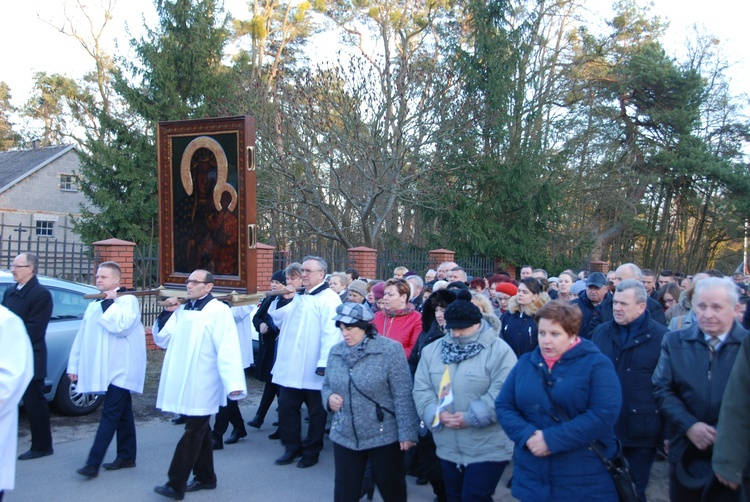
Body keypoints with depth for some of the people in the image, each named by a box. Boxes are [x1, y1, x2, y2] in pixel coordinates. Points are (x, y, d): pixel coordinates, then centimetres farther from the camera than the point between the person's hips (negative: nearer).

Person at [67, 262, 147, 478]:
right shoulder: (94, 306, 17)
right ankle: (126, 456, 19)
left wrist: (109, 303, -13)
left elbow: (121, 326, -23)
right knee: (122, 413, 13)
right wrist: (75, 365, 13)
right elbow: (82, 337, 17)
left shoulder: (128, 300, -7)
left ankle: (93, 462, -11)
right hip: (103, 370, 8)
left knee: (110, 414, -9)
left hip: (120, 370, -7)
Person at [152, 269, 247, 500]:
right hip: (182, 381, 8)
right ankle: (205, 477, 27)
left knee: (193, 432, -2)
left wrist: (233, 382, -27)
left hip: (202, 384, -7)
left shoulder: (219, 311, -12)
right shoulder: (181, 310, 11)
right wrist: (167, 313, -1)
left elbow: (228, 349, -19)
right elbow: (162, 340, 13)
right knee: (199, 429, 16)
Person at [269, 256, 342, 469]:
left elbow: (331, 334, -19)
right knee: (286, 408, 11)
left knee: (316, 412, 8)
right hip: (291, 367, 7)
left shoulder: (329, 299, -11)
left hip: (313, 370, -7)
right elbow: (279, 319, 19)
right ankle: (292, 447, 26)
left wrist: (324, 364, -24)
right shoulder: (299, 298, 16)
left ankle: (311, 451, 22)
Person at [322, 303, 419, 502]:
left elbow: (403, 395, -14)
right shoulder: (336, 351, 3)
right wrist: (329, 397, -8)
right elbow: (327, 385, 15)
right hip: (344, 436, 4)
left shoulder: (390, 349, -13)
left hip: (384, 436, -4)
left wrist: (407, 432, -16)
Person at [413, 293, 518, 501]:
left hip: (488, 449, -5)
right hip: (448, 447, 6)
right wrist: (437, 413, -16)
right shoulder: (432, 350, 5)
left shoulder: (499, 350, -12)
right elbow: (422, 390, 2)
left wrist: (470, 417, -23)